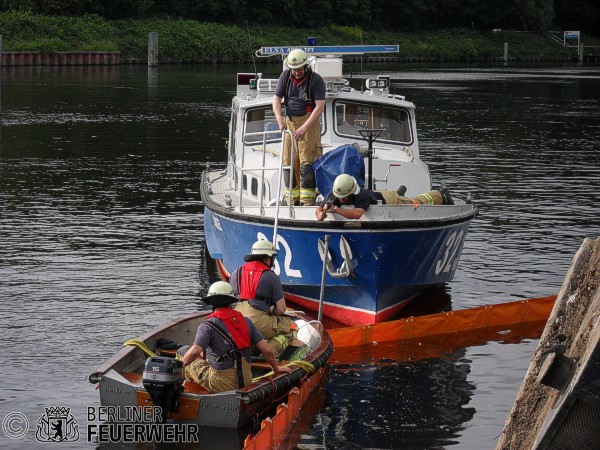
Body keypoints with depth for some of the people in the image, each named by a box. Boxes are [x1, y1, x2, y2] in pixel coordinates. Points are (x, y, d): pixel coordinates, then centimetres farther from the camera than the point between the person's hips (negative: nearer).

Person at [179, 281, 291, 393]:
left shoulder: (207, 326, -12)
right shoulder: (245, 321, 3)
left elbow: (195, 351, -25)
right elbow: (267, 350, 2)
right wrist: (276, 368, 19)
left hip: (221, 384, -6)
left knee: (183, 351, 12)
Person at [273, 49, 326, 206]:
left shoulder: (316, 80, -10)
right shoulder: (285, 76, 4)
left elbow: (320, 106, -17)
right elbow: (276, 99, 3)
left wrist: (305, 127, -26)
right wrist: (280, 120, -15)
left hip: (309, 123, -5)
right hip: (289, 122, 5)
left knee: (307, 162, -12)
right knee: (289, 162, 4)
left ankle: (308, 201, -13)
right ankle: (292, 200, 11)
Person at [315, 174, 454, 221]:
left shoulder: (361, 196, -48)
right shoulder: (334, 195, -31)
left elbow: (357, 214, -63)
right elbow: (318, 209, -27)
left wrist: (335, 209, -64)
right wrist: (320, 214, -50)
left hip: (389, 201, -5)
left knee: (417, 204, 20)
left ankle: (441, 195, 45)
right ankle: (400, 192, 69)